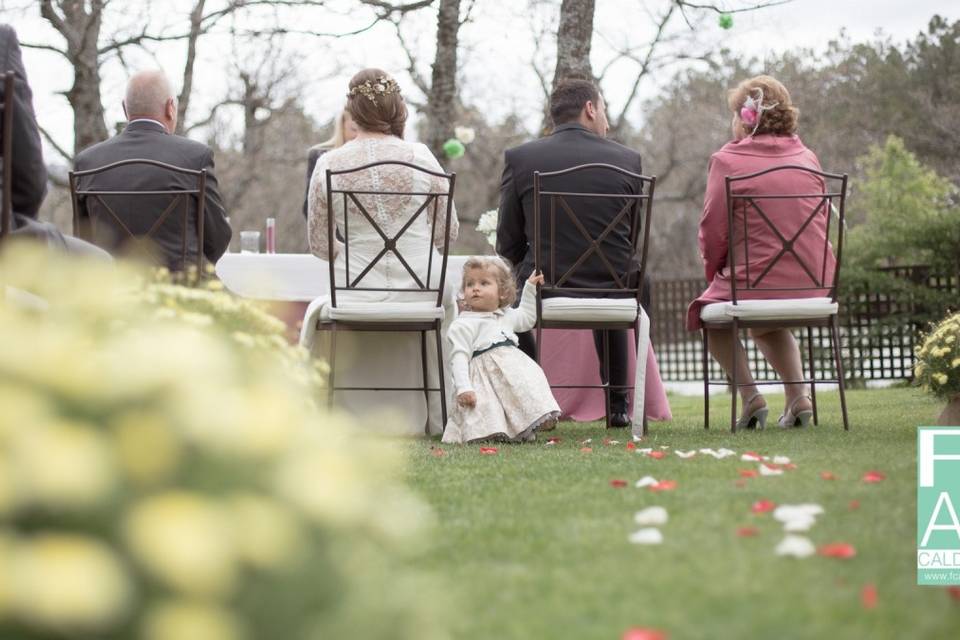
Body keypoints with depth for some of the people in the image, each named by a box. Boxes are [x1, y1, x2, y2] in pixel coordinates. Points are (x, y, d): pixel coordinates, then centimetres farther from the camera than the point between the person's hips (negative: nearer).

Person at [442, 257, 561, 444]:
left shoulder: (506, 316, 19)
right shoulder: (463, 325, -3)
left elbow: (526, 318, 40)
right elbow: (459, 358, -11)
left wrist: (530, 288, 34)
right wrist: (463, 388, -22)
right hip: (486, 378, -7)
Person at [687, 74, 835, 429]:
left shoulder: (726, 160, -8)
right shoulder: (808, 158, 5)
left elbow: (713, 232, -8)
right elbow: (821, 224, 14)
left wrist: (715, 272, 12)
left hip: (755, 283, -5)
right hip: (814, 287, 5)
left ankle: (750, 394, 7)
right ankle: (798, 394, 15)